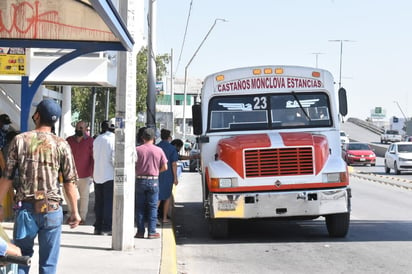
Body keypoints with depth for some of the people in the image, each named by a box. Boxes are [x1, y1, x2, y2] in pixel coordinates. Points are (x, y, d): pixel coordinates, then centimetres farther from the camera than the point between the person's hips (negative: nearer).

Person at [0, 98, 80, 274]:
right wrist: (75, 211, 6)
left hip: (25, 208, 1)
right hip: (52, 209, -1)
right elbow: (69, 182, -3)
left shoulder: (20, 140, -1)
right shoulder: (61, 145, -2)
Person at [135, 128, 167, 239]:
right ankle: (152, 232, 3)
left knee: (140, 207, 8)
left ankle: (140, 231, 9)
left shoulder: (137, 149, -3)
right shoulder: (159, 150, -2)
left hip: (140, 180, 0)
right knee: (152, 207, 5)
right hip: (153, 181, 0)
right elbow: (164, 167, 0)